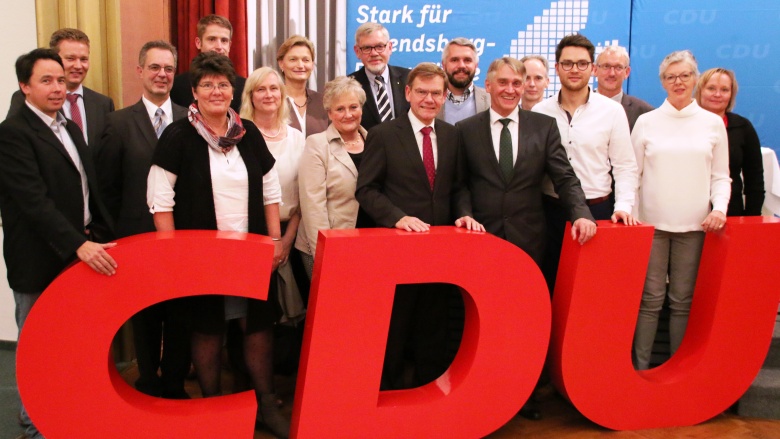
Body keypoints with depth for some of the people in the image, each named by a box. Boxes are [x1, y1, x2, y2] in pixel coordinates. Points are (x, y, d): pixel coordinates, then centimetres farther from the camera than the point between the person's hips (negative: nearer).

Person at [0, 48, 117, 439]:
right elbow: (35, 200, -22)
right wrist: (78, 244, -28)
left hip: (81, 253, 7)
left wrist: (102, 237, 8)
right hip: (39, 263, -7)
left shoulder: (70, 128, 13)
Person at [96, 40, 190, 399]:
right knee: (145, 318, 12)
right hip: (139, 237, 0)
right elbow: (108, 185, 2)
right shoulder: (119, 123, 0)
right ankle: (149, 387, 29)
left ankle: (175, 385, 26)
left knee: (180, 316, 8)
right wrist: (128, 226, 0)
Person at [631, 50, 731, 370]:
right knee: (650, 298, 1)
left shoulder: (713, 123, 8)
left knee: (683, 300, 6)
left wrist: (720, 207, -8)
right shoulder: (646, 121, 5)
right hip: (652, 222, -1)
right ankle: (640, 367, 9)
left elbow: (721, 175, 9)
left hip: (694, 224, 1)